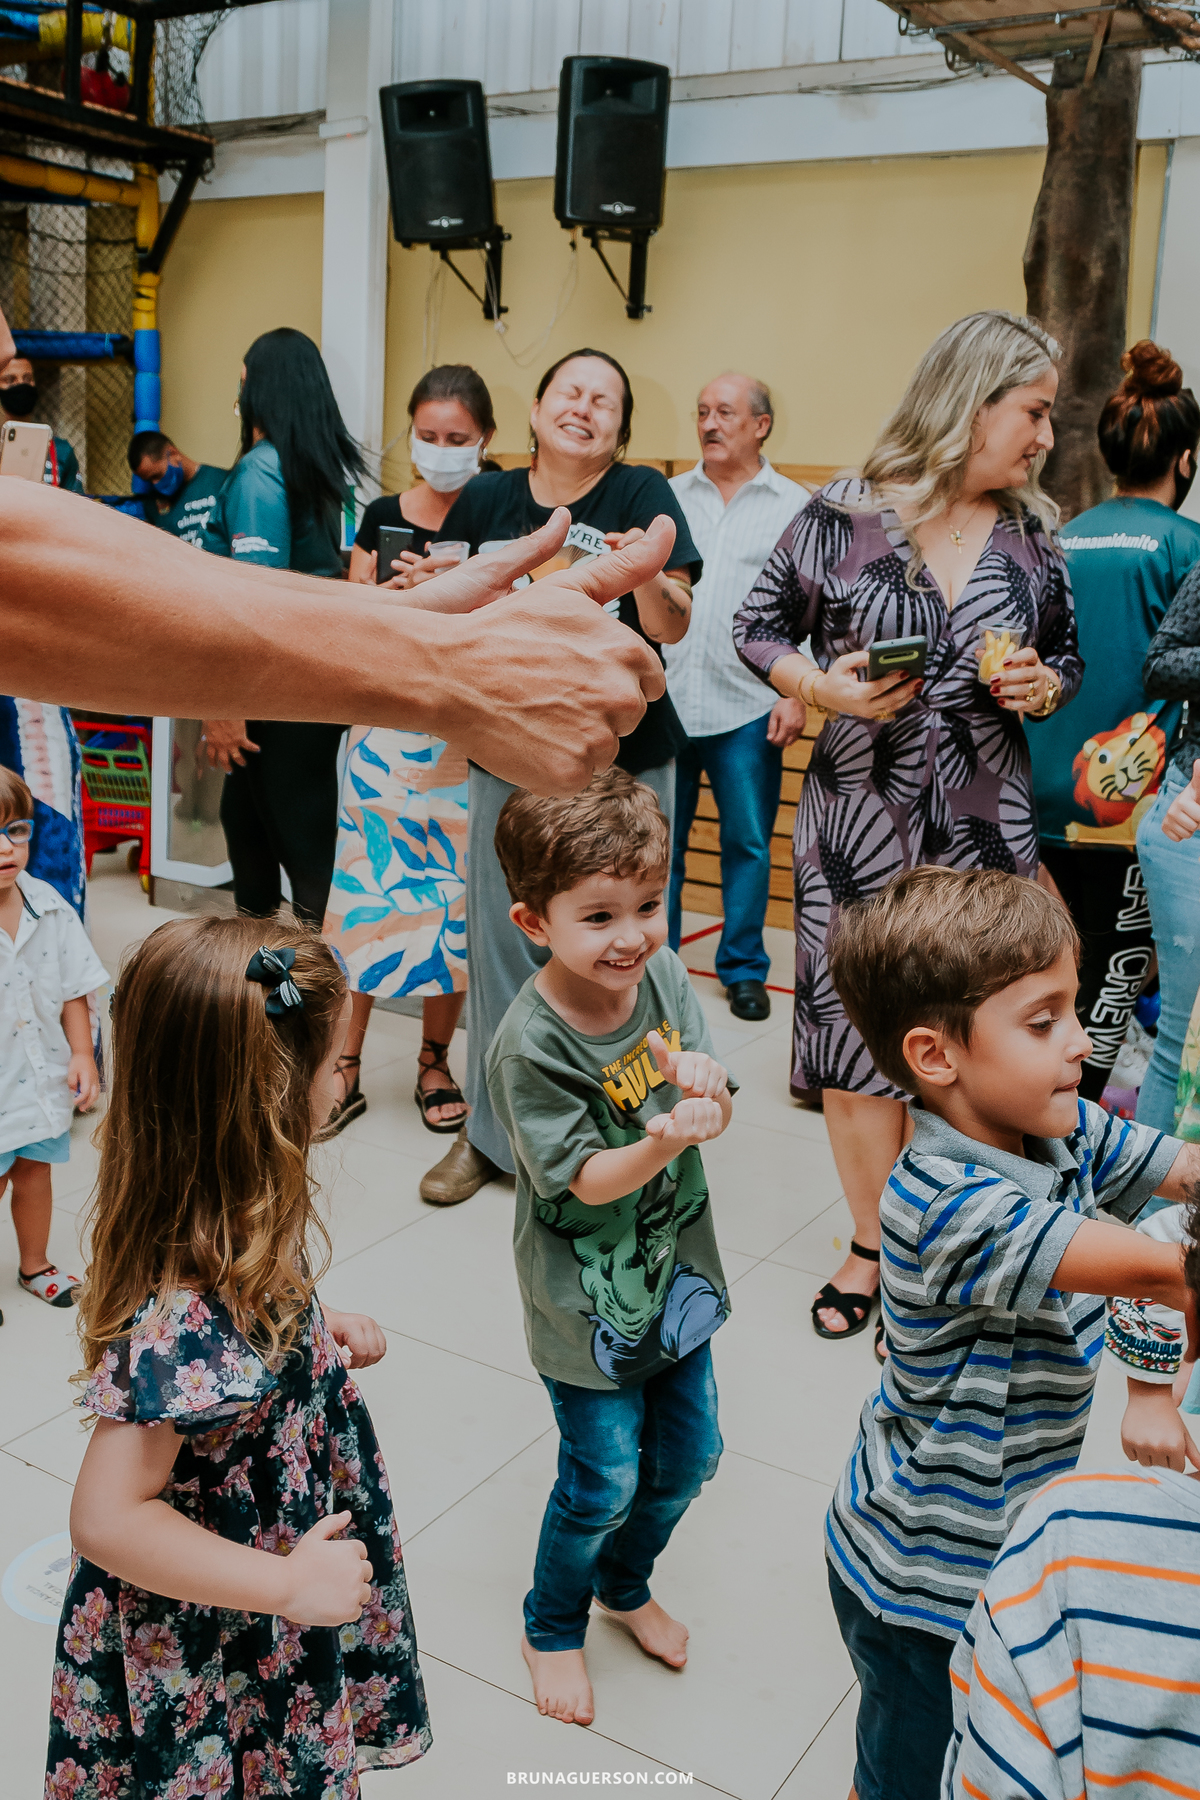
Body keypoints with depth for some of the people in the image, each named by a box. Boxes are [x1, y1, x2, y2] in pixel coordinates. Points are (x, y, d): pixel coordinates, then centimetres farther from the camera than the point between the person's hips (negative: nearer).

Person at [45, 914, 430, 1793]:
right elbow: (106, 1519, -33)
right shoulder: (191, 1313, -38)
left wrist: (320, 1333, -4)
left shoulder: (226, 1224, -11)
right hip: (204, 1651, -8)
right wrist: (286, 1584, -26)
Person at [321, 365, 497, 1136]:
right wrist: (390, 594, -14)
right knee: (365, 883, 0)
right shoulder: (383, 516, 8)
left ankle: (436, 1059, 19)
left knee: (456, 892, 3)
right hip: (386, 723, 2)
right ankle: (346, 1062, 10)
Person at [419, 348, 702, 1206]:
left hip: (622, 757, -3)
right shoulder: (487, 499, 6)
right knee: (505, 938, 7)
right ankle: (491, 1130, 22)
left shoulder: (642, 493, -2)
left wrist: (643, 573, -29)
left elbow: (674, 628, -9)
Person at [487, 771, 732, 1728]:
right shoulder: (530, 1045, -25)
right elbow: (584, 1180, -21)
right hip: (589, 1298, -6)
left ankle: (627, 1585, 50)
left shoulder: (664, 974, -10)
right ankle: (552, 1628, 39)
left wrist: (706, 1086, -31)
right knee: (605, 1478, 8)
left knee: (688, 1454, 20)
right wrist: (661, 1143, -40)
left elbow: (715, 1119, -7)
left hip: (677, 1269, 6)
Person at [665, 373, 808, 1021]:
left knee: (748, 843, 4)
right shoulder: (668, 497, 11)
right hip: (664, 700, 2)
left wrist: (798, 694, -7)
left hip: (747, 707, -2)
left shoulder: (796, 505, 4)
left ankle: (743, 969, 18)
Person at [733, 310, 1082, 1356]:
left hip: (987, 825, 2)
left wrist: (1042, 688, -4)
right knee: (853, 1028, 4)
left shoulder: (1032, 534, 6)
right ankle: (873, 1246, 25)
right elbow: (758, 628, 4)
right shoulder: (843, 518, -4)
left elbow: (1069, 655, 18)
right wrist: (822, 687, -13)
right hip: (858, 816, -2)